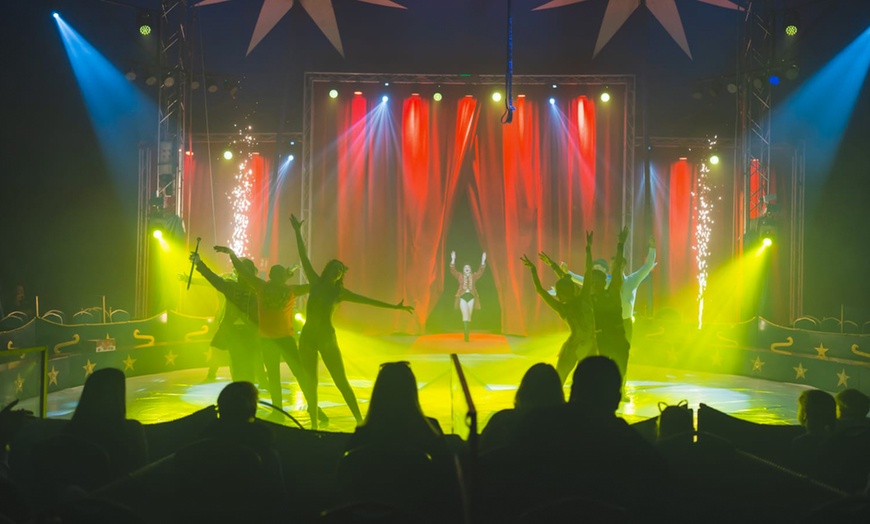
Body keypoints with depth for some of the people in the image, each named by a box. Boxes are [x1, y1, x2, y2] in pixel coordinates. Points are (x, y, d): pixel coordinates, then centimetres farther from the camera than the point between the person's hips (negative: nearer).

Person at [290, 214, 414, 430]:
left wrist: (394, 307, -2)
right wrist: (298, 232, 3)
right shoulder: (315, 283, 3)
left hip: (327, 338, -1)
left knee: (341, 381, -1)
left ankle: (359, 419, 5)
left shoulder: (340, 292, 0)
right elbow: (304, 256, 4)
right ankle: (314, 422, 13)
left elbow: (368, 300, 1)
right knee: (311, 382, 5)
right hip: (307, 337, 1)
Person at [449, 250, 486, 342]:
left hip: (471, 297, 2)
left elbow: (480, 271, 2)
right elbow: (452, 270, -4)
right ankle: (466, 334, -18)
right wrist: (453, 259, -13)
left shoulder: (474, 276, 10)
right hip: (462, 297, -2)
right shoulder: (460, 276, 6)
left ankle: (466, 334, 15)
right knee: (465, 314, -14)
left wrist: (483, 261, -7)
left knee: (469, 315, 6)